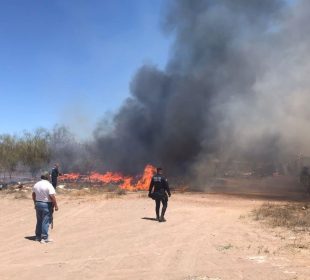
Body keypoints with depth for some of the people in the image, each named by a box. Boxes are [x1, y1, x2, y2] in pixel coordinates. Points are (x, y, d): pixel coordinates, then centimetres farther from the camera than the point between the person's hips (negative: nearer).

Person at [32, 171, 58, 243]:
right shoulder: (48, 185, -16)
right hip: (46, 205, -7)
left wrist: (35, 203, 25)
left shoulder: (36, 184, 7)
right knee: (46, 221, -2)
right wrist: (56, 205, -14)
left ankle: (38, 236, 23)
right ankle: (44, 238, -1)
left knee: (39, 221, 16)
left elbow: (33, 195, 15)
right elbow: (52, 196, -21)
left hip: (38, 204, 7)